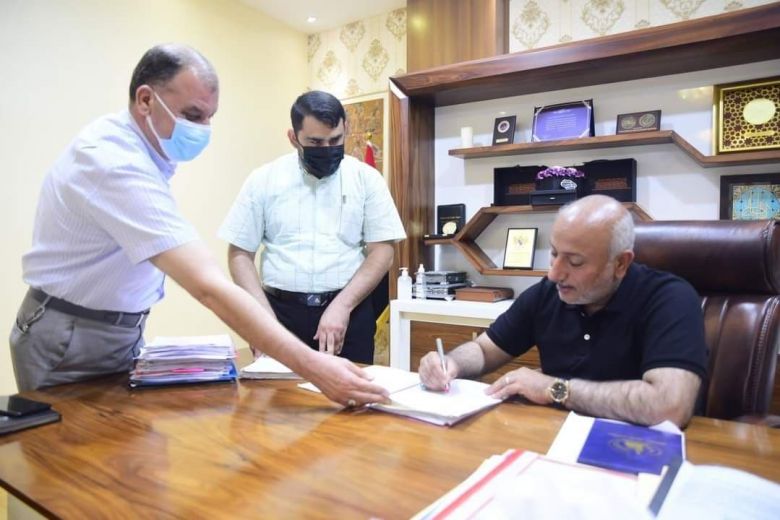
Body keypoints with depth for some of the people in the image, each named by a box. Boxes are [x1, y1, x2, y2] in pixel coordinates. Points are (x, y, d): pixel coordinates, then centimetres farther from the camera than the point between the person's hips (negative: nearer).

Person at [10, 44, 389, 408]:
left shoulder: (129, 145, 0)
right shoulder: (117, 165, -30)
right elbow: (208, 287, -40)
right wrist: (313, 367, -42)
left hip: (122, 333, 8)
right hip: (72, 343, -8)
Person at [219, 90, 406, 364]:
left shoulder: (366, 179, 1)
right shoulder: (263, 179, 2)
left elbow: (381, 252, -2)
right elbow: (240, 253, 4)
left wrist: (342, 306, -14)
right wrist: (264, 314, -8)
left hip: (349, 312, 0)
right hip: (281, 311, 1)